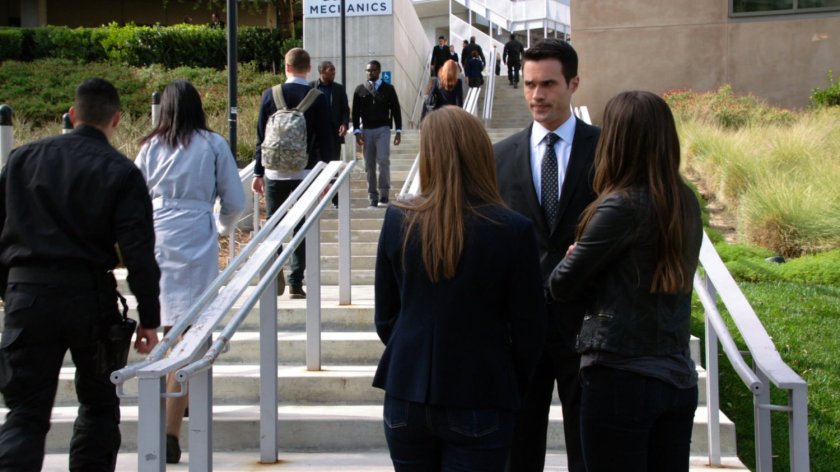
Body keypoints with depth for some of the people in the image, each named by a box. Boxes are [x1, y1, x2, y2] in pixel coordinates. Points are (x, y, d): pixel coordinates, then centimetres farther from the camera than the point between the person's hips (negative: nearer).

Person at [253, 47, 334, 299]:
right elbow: (326, 139, -2)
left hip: (275, 172, 0)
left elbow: (261, 137, 2)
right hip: (306, 172, 0)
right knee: (302, 228, 7)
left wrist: (258, 173, 9)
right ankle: (296, 284, 7)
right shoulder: (318, 98, -4)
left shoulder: (270, 95, -1)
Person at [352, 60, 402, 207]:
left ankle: (384, 192, -4)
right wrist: (357, 131, -3)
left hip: (383, 129, -2)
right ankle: (373, 197, 10)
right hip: (366, 130, 2)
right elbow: (355, 112, 7)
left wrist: (399, 131, 0)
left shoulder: (388, 89, 4)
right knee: (369, 165, 4)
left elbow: (396, 110, 5)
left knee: (383, 160, -16)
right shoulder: (360, 90, 7)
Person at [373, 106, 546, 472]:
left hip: (407, 394, 3)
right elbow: (529, 328, -6)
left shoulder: (398, 221, -7)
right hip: (479, 401, -2)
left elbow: (385, 317, 3)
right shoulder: (513, 230, -13)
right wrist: (510, 388, 11)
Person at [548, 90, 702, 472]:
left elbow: (562, 286, -9)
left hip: (621, 377, -7)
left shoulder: (623, 205, -15)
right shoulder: (686, 204, 6)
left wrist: (573, 254, 12)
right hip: (679, 378, 7)